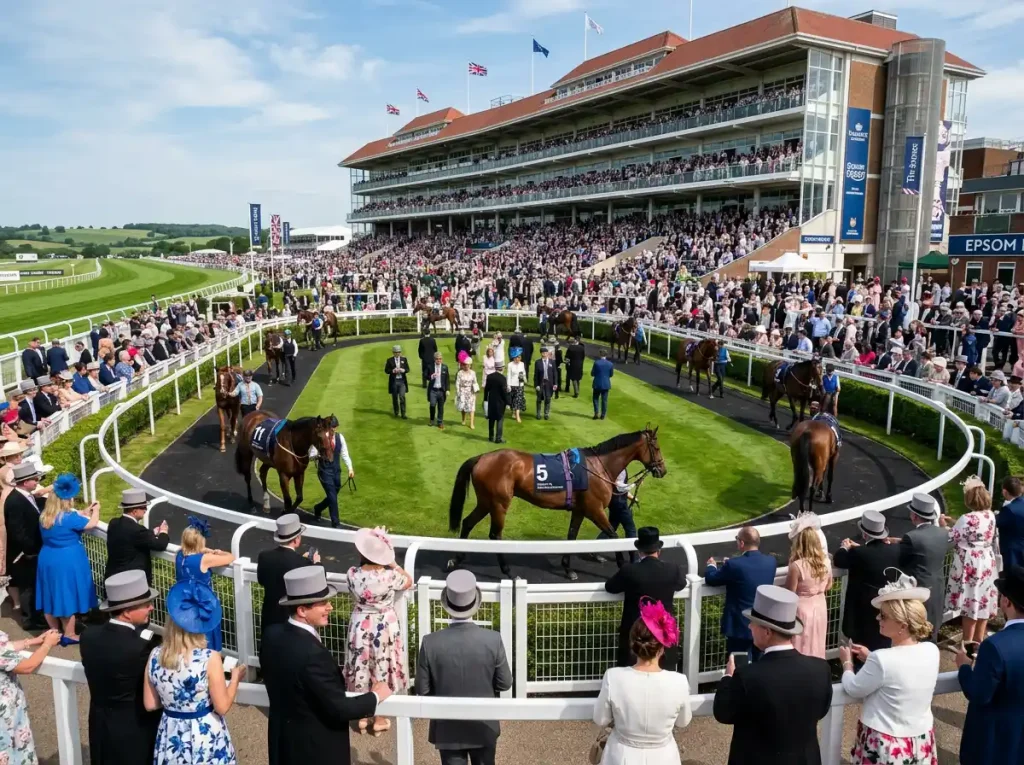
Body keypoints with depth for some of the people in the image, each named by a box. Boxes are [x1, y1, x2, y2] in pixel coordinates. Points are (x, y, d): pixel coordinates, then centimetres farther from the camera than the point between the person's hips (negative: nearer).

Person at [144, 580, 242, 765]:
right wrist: (236, 677, -1)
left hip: (171, 737, 4)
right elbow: (222, 707, -14)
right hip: (206, 738, -4)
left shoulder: (155, 656, -8)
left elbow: (150, 704, 2)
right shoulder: (210, 658, -22)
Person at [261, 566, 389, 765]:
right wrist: (375, 696, -9)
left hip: (283, 741, 8)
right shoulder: (311, 653, -32)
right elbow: (338, 709, -26)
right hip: (315, 748, -8)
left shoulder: (272, 635, -6)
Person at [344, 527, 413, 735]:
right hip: (385, 628, -2)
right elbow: (409, 582, -2)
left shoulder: (353, 574, -18)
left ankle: (362, 717, 33)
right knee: (381, 670, 14)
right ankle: (379, 719, 28)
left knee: (362, 670, 18)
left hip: (360, 627, 2)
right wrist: (392, 564, 1)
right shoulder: (390, 576, -24)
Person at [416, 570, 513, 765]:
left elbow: (422, 690, -10)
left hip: (448, 729, -1)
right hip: (484, 726, 1)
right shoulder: (493, 639, -18)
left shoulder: (430, 643, -19)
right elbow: (505, 683, -8)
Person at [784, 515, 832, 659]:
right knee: (815, 647, 21)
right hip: (820, 607, 6)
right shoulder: (825, 560, -8)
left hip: (802, 610, -6)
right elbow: (828, 586, 8)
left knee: (801, 650, 9)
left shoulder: (797, 566, -27)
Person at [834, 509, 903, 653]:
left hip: (863, 608, -4)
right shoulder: (895, 550, -10)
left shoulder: (858, 553, -24)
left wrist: (844, 547, 11)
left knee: (863, 649, 10)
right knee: (882, 646, 21)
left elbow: (838, 560, -9)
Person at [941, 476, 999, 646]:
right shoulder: (990, 515, 0)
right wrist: (954, 522, 16)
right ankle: (979, 639, 30)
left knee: (971, 602, 3)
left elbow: (952, 538, -14)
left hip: (971, 565, -7)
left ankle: (968, 642, 13)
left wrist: (944, 525, 3)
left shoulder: (967, 518, -23)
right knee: (983, 600, 17)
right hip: (987, 563, 7)